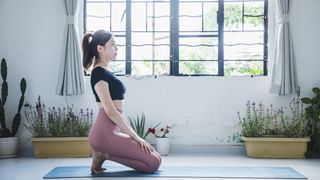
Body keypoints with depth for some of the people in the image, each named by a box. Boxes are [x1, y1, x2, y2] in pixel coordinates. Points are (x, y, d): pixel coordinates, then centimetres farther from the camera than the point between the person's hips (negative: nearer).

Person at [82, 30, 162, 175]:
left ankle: (103, 152, 9)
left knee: (155, 158, 12)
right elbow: (110, 111, -17)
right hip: (105, 133, -10)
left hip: (112, 131, 10)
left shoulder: (105, 72, 19)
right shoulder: (99, 73, -11)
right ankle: (104, 154, -5)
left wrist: (134, 135, 16)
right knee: (154, 163, -10)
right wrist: (136, 136, -13)